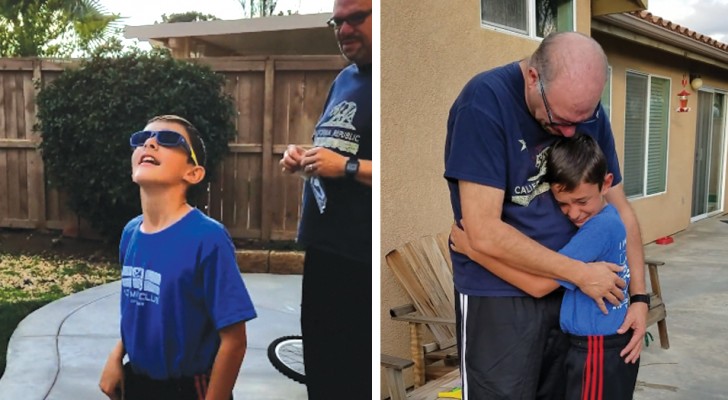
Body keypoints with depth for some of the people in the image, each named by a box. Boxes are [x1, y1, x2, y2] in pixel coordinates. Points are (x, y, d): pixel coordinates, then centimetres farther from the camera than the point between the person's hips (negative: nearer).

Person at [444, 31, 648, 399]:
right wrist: (581, 273, -17)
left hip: (567, 291, 6)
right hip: (498, 295, -5)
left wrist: (639, 294, 0)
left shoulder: (588, 111, -1)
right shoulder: (485, 102, -20)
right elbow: (485, 234, -25)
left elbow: (619, 209, 8)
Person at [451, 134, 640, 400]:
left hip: (598, 351, -10)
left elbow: (539, 285, -27)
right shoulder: (605, 220, 5)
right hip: (611, 344, 10)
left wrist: (473, 249, -23)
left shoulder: (600, 228, -26)